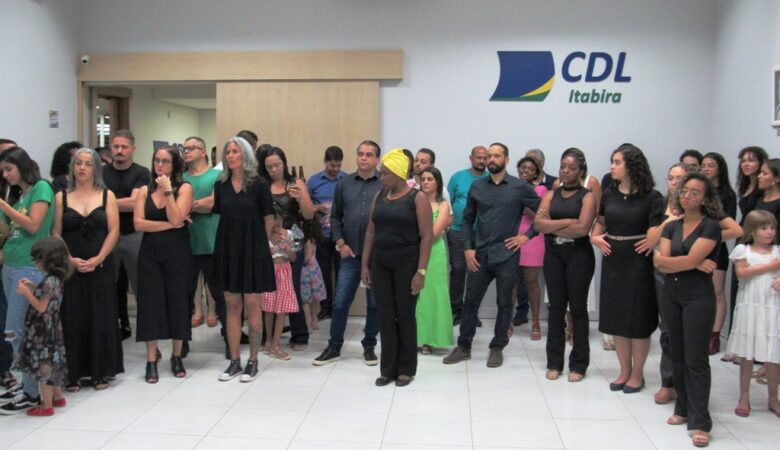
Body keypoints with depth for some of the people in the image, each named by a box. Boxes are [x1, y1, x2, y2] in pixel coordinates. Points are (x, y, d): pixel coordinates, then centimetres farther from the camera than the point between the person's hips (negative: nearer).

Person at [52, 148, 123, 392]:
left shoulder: (107, 196, 5)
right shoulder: (61, 197, 6)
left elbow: (113, 231, -1)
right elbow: (55, 234, 2)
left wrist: (97, 259, -11)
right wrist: (70, 260, -11)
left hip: (101, 267, 0)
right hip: (70, 268, 0)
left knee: (101, 319, 2)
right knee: (72, 320, 0)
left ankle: (101, 373, 11)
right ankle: (74, 374, 8)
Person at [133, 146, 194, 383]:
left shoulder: (184, 188, 0)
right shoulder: (145, 191, 8)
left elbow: (176, 218, -14)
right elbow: (138, 223, -5)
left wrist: (167, 191, -13)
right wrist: (168, 225, -12)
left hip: (177, 254, -2)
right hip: (150, 254, 2)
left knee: (178, 302, 4)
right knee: (150, 304, 0)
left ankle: (177, 356, 18)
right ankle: (151, 361, 5)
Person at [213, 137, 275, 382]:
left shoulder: (259, 184, -5)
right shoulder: (220, 185, 5)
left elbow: (268, 219, -1)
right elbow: (218, 214, 12)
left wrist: (258, 242, 6)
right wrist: (233, 237, 7)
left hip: (253, 251, -3)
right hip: (228, 250, 4)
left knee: (251, 305, 0)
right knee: (232, 305, 7)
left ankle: (252, 362, 10)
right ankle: (234, 361, 15)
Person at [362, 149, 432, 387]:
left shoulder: (417, 198, -8)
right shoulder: (379, 196, 7)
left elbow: (427, 237, -12)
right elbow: (371, 232, 10)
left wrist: (420, 271, -17)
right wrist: (365, 264, 6)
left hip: (406, 264, -4)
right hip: (380, 264, 5)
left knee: (405, 315, 4)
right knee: (385, 316, 6)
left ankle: (406, 369, 17)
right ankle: (388, 368, 15)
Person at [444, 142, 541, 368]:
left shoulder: (520, 187, -3)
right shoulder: (476, 187, 6)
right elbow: (467, 219, 10)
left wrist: (527, 236, -6)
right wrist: (467, 248, 1)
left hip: (506, 255, -2)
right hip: (479, 255, 2)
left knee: (504, 303, 6)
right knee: (470, 301, 6)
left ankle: (497, 348, 19)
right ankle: (463, 346, 18)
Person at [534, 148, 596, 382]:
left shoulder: (587, 196, -1)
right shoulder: (551, 195, 10)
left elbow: (583, 228, -15)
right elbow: (539, 224, -5)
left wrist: (553, 227, -7)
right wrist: (569, 222, -12)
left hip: (579, 256, -3)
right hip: (553, 255, 3)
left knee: (578, 308, 4)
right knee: (556, 307, 6)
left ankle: (578, 364, 12)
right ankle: (555, 362, 15)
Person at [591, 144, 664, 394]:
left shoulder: (651, 197, -8)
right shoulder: (608, 194, 7)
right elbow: (600, 221, 18)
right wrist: (595, 237, 1)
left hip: (638, 264, -5)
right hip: (613, 262, 5)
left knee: (638, 319, 4)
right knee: (616, 318, 10)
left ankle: (637, 374, 17)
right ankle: (624, 371, 23)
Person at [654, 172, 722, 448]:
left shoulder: (710, 226, -7)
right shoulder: (671, 227, 9)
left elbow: (690, 259, -17)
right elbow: (661, 266, -3)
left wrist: (663, 259, -3)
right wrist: (695, 264, -13)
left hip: (698, 298, -5)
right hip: (671, 295, 5)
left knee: (696, 359, -6)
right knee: (678, 356, 10)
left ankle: (700, 422, -2)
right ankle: (683, 409, 22)